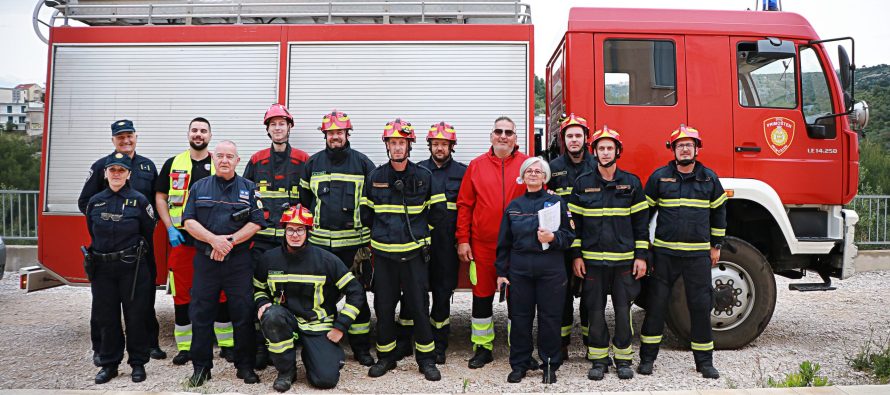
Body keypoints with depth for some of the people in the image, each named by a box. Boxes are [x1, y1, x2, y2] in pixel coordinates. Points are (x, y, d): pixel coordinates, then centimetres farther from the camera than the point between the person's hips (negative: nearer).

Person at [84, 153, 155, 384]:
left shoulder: (139, 200, -3)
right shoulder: (95, 202, 7)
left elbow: (148, 232, 3)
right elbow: (92, 233, 18)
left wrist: (133, 252, 7)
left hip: (133, 268, -3)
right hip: (102, 268, 3)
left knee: (135, 316, 2)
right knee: (106, 317, 9)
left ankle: (138, 363, 15)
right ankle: (109, 364, 21)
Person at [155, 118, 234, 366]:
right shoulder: (173, 164, 9)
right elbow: (160, 198, 10)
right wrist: (170, 228, -2)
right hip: (181, 239, 1)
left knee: (221, 292, 1)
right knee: (181, 294, 5)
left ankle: (227, 344, 12)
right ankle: (184, 347, 17)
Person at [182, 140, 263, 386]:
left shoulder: (249, 188, 7)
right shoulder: (199, 187, 11)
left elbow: (256, 223, 0)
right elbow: (188, 221, 2)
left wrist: (230, 241, -13)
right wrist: (213, 239, -13)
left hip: (239, 261, -1)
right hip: (205, 261, 1)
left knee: (243, 314, 0)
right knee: (201, 314, 4)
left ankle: (245, 365, 13)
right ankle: (201, 366, 17)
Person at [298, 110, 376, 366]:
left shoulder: (362, 163, 3)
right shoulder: (312, 163, 9)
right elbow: (304, 201, 14)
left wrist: (369, 235, 0)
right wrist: (305, 231, 9)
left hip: (354, 242, -1)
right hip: (320, 242, 2)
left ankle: (361, 346, 15)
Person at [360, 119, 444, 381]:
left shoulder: (424, 177, 0)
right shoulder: (375, 177, 4)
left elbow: (438, 211, 6)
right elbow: (366, 214, 13)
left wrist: (419, 232, 8)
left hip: (414, 253, -1)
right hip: (383, 253, 2)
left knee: (419, 306, 2)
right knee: (383, 306, 8)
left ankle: (426, 359, 15)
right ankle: (386, 357, 22)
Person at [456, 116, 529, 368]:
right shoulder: (476, 165, 4)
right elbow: (465, 205, 4)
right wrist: (463, 240, -1)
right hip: (482, 245, 1)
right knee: (482, 296, 9)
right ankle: (482, 348, 23)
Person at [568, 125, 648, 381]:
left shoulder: (631, 183, 4)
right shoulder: (582, 183, 3)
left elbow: (640, 222, 5)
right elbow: (574, 221, 5)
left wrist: (641, 256, 0)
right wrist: (576, 256, 1)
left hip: (625, 259, 0)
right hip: (592, 260, 0)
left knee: (623, 311, 4)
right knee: (595, 311, 5)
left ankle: (623, 358, 19)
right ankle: (598, 359, 18)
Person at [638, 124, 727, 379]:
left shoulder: (709, 177, 6)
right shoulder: (659, 176, 1)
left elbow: (719, 212, 15)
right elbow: (645, 211, 5)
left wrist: (716, 246, 14)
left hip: (698, 254, 1)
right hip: (664, 253, -1)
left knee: (701, 307, 5)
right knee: (656, 305, 3)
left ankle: (705, 361, 18)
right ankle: (647, 358, 15)